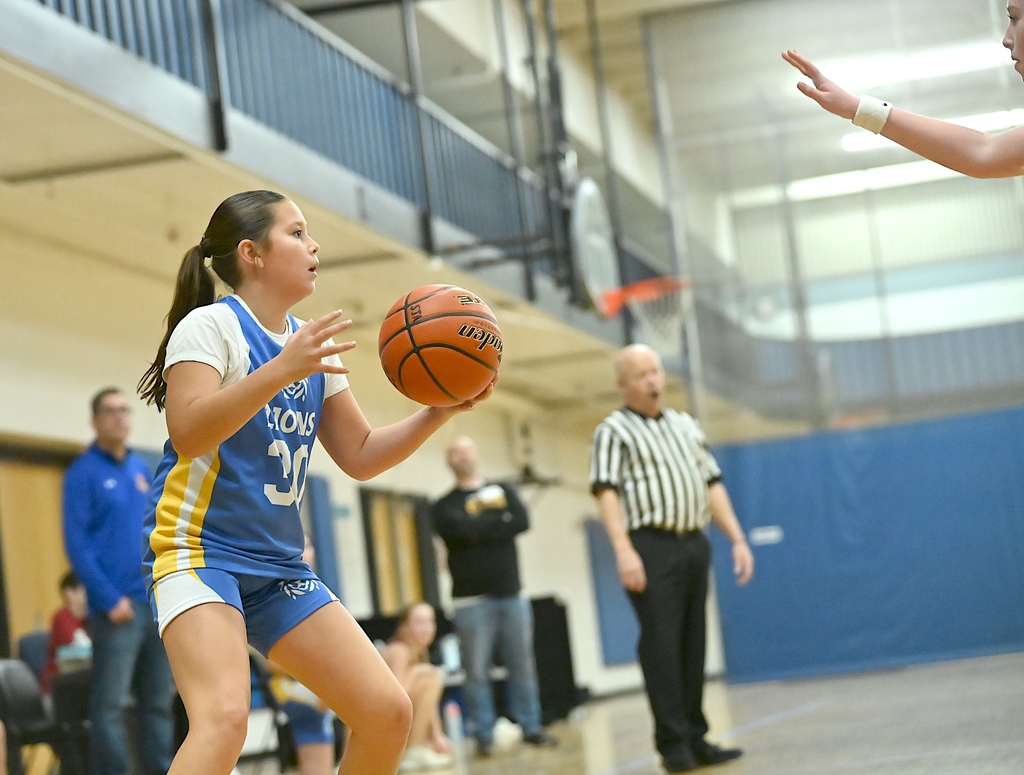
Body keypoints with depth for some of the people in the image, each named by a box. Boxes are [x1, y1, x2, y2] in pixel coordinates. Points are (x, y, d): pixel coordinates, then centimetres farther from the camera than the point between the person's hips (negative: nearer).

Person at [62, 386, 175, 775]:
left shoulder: (142, 468, 16)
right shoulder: (83, 472, -2)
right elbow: (76, 545, -9)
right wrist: (109, 599, -16)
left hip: (159, 603, 6)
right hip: (117, 606, -6)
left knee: (158, 702, 8)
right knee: (109, 704, -7)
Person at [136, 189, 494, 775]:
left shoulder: (313, 346, 14)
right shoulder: (212, 325, -8)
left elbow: (360, 456, 17)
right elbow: (189, 434, -24)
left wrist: (441, 410, 4)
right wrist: (279, 371, -33)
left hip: (279, 568, 8)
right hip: (199, 551, -8)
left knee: (389, 712, 2)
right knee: (225, 715, -31)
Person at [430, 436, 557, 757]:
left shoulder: (503, 491, 15)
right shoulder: (445, 505, 7)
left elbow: (522, 521, -3)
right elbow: (461, 529, -14)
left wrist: (480, 527, -8)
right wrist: (499, 520, -2)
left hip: (511, 594, 3)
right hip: (472, 598, -2)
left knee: (523, 666, 2)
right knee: (477, 671, -6)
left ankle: (531, 727, 8)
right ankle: (484, 735, -2)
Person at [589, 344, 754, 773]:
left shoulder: (686, 426, 19)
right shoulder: (613, 431, 1)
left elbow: (712, 485, 19)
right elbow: (606, 492, -10)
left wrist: (738, 539, 11)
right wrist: (623, 551, -22)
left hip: (694, 544, 6)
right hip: (652, 547, -5)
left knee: (692, 645, 8)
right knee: (661, 644, -7)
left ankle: (695, 738, 13)